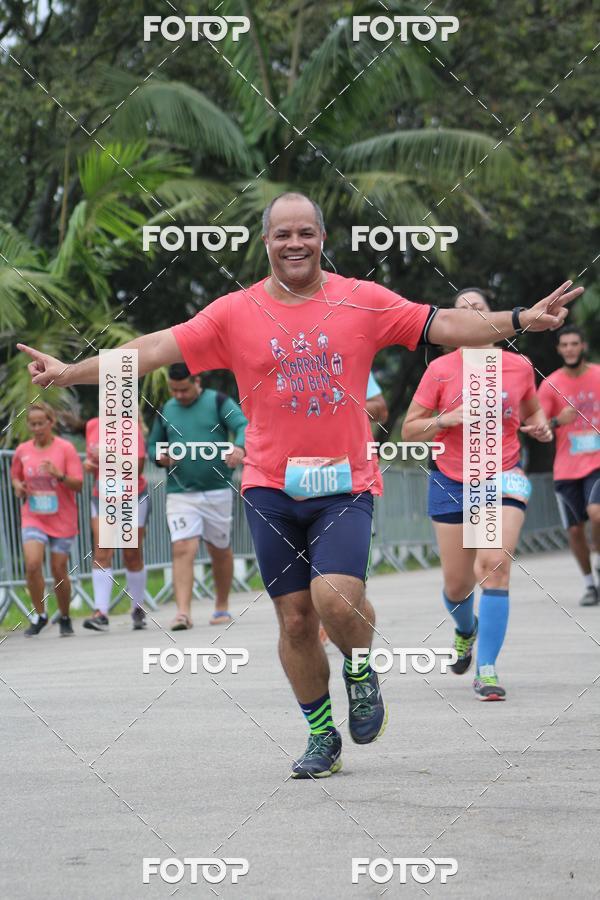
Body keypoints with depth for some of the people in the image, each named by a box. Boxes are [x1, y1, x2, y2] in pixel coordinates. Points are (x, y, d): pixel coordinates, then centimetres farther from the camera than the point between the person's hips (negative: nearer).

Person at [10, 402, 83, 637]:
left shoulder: (65, 448, -5)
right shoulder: (22, 451, 4)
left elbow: (78, 485, -7)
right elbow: (15, 476, 21)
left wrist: (59, 476, -26)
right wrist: (18, 486, -2)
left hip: (62, 520, -2)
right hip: (33, 518, 2)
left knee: (59, 570, 0)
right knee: (32, 564, -18)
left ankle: (65, 618, 22)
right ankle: (39, 615, 0)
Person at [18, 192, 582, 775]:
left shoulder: (362, 301, 2)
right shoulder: (235, 313, 2)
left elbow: (444, 326, -1)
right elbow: (157, 349, -1)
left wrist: (520, 320, -12)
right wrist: (69, 372, -9)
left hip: (345, 483, -1)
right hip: (272, 487, 1)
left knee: (335, 596, -21)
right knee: (295, 619, 4)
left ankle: (361, 670, 12)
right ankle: (321, 737, 22)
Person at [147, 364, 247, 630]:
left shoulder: (219, 402, -2)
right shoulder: (165, 411, 10)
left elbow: (244, 426, -14)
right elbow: (153, 444, 21)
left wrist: (239, 447, -37)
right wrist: (161, 457, -3)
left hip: (217, 491, -1)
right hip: (180, 495, 1)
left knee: (220, 550, 11)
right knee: (182, 550, -14)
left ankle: (222, 607, 28)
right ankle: (183, 612, -22)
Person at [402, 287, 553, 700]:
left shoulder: (519, 366, 1)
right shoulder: (440, 370, -3)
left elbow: (533, 409, 20)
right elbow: (409, 429, -1)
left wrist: (541, 426, -2)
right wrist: (447, 420, -18)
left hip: (504, 478, -1)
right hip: (452, 481, 1)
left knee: (495, 564, -21)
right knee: (457, 584, 5)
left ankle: (486, 670, -17)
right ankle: (467, 629, 43)